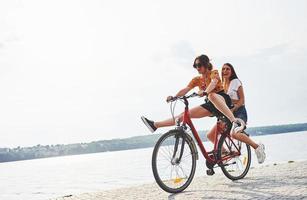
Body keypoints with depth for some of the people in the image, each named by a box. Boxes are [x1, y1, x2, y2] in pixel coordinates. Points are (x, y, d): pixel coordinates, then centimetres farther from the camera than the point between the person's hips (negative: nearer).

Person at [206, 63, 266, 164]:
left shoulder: (236, 81, -2)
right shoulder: (221, 84, 15)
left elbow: (242, 100, -7)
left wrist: (232, 109, -23)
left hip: (239, 112, -6)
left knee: (234, 133, -34)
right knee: (210, 135, -6)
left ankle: (257, 146, -14)